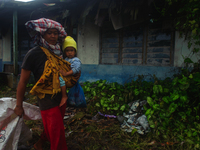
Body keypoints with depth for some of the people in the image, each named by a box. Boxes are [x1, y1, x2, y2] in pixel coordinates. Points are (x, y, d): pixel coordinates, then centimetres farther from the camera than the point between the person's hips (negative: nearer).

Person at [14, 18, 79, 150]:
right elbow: (23, 81, -12)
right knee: (57, 134, 4)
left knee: (52, 128, 24)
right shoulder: (34, 54, -15)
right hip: (48, 101, -7)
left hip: (61, 98, 7)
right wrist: (19, 106, -8)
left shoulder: (58, 52, 4)